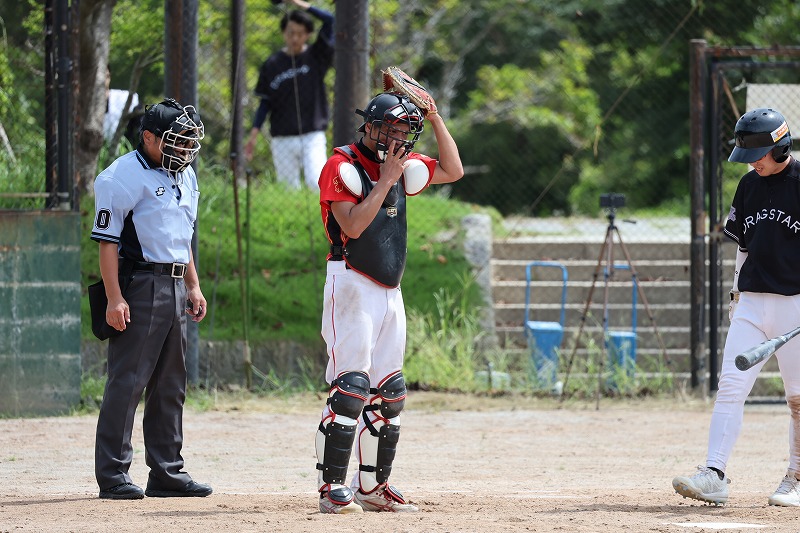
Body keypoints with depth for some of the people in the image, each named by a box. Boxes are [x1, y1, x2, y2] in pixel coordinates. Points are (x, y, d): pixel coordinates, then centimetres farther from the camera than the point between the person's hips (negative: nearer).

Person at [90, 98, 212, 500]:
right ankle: (112, 475, -7)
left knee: (170, 384, 11)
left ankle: (167, 473, 17)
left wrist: (193, 286, 21)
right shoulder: (124, 177, -10)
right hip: (139, 285, -9)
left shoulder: (185, 177, 17)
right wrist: (114, 297, -20)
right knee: (127, 380, -9)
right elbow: (107, 240, -13)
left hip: (174, 289, 9)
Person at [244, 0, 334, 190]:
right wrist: (254, 133, 1)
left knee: (317, 182, -18)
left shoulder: (316, 56, 3)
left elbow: (330, 21, -8)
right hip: (283, 141, 2)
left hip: (313, 137, -2)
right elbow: (265, 102, 10)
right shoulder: (272, 64, 7)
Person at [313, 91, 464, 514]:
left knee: (387, 395, 8)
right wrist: (386, 180, -16)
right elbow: (353, 226, -20)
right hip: (352, 287, -8)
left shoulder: (402, 166, 13)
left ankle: (372, 488, 14)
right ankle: (331, 490, -15)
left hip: (390, 291, 8)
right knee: (350, 390, -15)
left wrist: (434, 118, 12)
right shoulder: (342, 167, -9)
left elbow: (452, 170, 22)